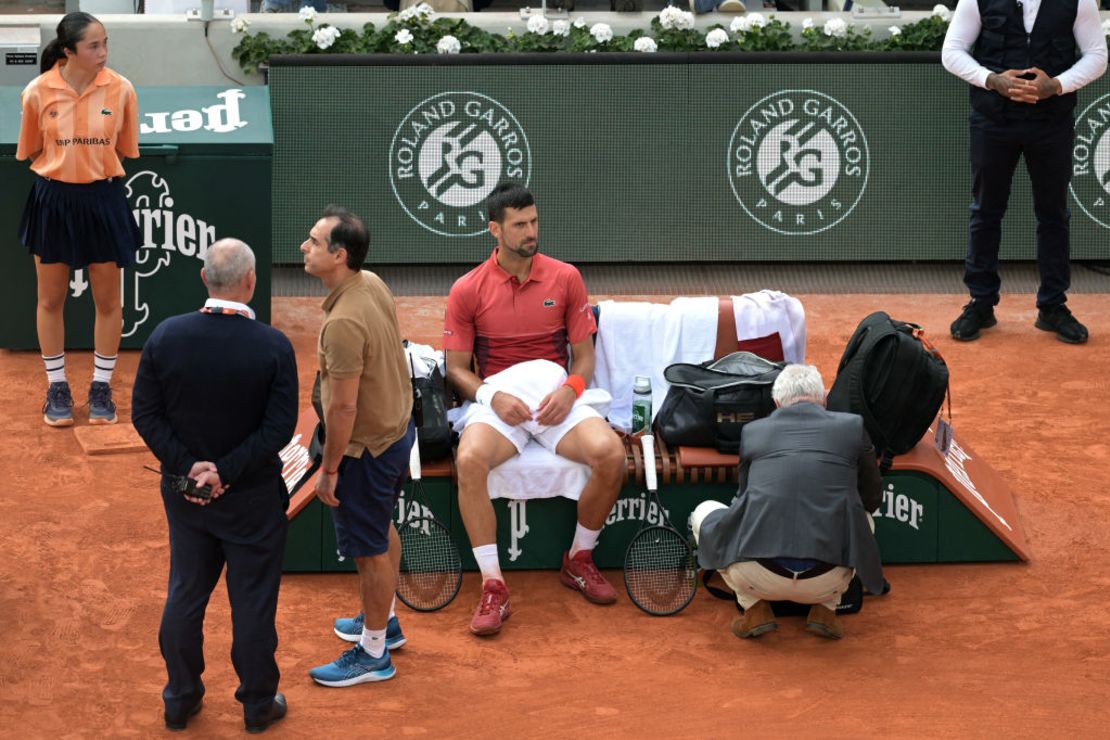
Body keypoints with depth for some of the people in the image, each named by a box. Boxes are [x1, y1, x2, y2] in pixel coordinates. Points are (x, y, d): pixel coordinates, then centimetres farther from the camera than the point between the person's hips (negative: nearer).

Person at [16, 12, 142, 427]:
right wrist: (61, 167, 5)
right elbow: (29, 152, 5)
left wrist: (97, 167, 0)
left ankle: (101, 388, 21)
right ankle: (57, 389, 22)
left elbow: (126, 150, 3)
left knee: (108, 300, 7)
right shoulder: (38, 92, -9)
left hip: (103, 201, 0)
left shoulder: (120, 90, -9)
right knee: (51, 299, 9)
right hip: (53, 201, 0)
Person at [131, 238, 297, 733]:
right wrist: (226, 470, -15)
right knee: (253, 601, 11)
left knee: (185, 594, 17)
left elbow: (145, 414, -7)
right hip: (252, 500, -3)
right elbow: (279, 428, -19)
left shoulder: (165, 337, -9)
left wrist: (186, 466, -9)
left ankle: (180, 700, 30)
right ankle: (258, 705, 24)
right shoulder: (274, 347, -17)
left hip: (184, 491, 3)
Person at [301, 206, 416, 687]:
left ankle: (374, 655, 20)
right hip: (397, 427, 10)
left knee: (369, 550, 6)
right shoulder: (373, 284, -4)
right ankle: (384, 620, 47)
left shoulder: (344, 323, -32)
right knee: (382, 530, 27)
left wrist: (328, 468, -16)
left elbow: (343, 406, -27)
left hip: (367, 448, -10)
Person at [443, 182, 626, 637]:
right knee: (469, 460, -35)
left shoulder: (565, 278, 7)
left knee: (610, 453, -28)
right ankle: (493, 588, -28)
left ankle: (579, 561, -2)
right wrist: (493, 398, -15)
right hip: (497, 399, -1)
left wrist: (570, 389, -13)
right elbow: (457, 368, 5)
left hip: (556, 397, 1)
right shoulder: (467, 290, 3)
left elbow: (584, 356, 9)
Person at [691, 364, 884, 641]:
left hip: (759, 578, -1)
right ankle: (825, 608, 14)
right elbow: (872, 499, 23)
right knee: (863, 521, 34)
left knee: (704, 512, 28)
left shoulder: (752, 431, 11)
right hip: (827, 582, 1)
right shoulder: (853, 426, 9)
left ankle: (755, 607, 13)